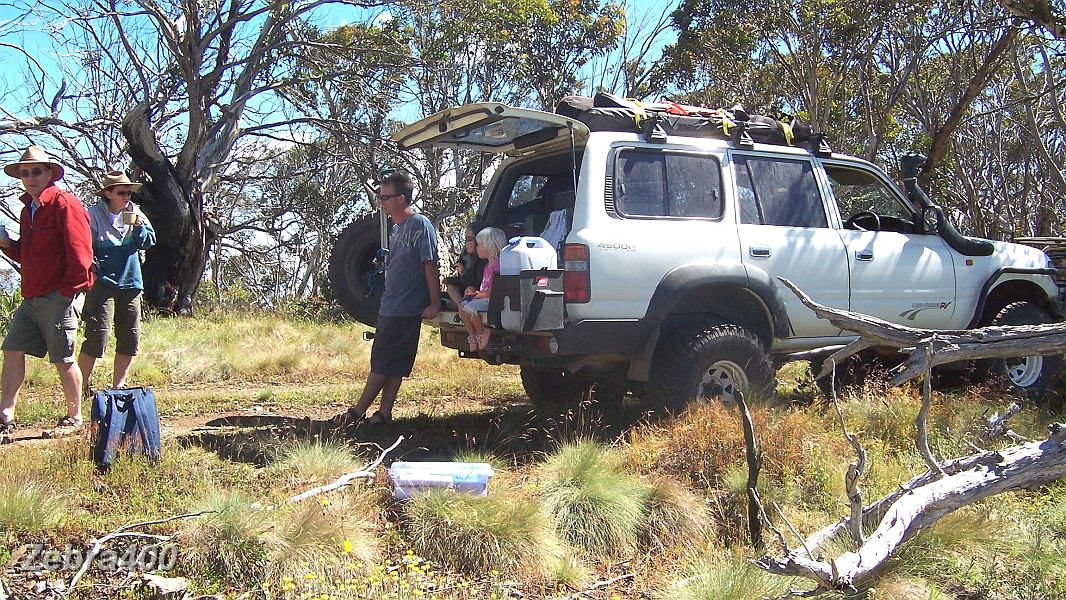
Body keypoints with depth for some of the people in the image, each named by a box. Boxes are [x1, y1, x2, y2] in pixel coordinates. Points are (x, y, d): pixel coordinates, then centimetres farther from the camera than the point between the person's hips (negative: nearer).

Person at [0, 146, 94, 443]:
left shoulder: (64, 203, -10)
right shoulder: (28, 209, 18)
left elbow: (79, 252, -16)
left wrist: (66, 289, -14)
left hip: (60, 296, -9)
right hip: (32, 297, 9)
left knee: (63, 359, -1)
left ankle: (74, 419, 13)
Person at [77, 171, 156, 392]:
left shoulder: (135, 213, 10)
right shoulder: (95, 214, -5)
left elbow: (149, 242, 9)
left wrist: (139, 227, -8)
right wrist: (92, 269, -12)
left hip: (130, 283, 6)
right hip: (103, 283, -6)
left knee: (130, 338, 8)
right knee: (97, 336, -11)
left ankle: (118, 387, 20)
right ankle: (81, 388, -1)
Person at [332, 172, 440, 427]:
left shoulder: (420, 225, -12)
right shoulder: (396, 228, 15)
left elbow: (430, 265, -14)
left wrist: (434, 303, -15)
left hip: (406, 310, -9)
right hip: (389, 307, 9)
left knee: (383, 362, -3)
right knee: (391, 364, 10)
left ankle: (358, 411, 3)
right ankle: (384, 412, 15)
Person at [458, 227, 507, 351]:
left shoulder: (497, 263, -12)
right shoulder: (488, 266, 22)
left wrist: (479, 294, -11)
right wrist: (476, 292, 8)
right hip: (484, 298, 10)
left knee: (470, 307, -26)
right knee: (462, 306, -2)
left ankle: (482, 333, -9)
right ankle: (473, 336, -2)